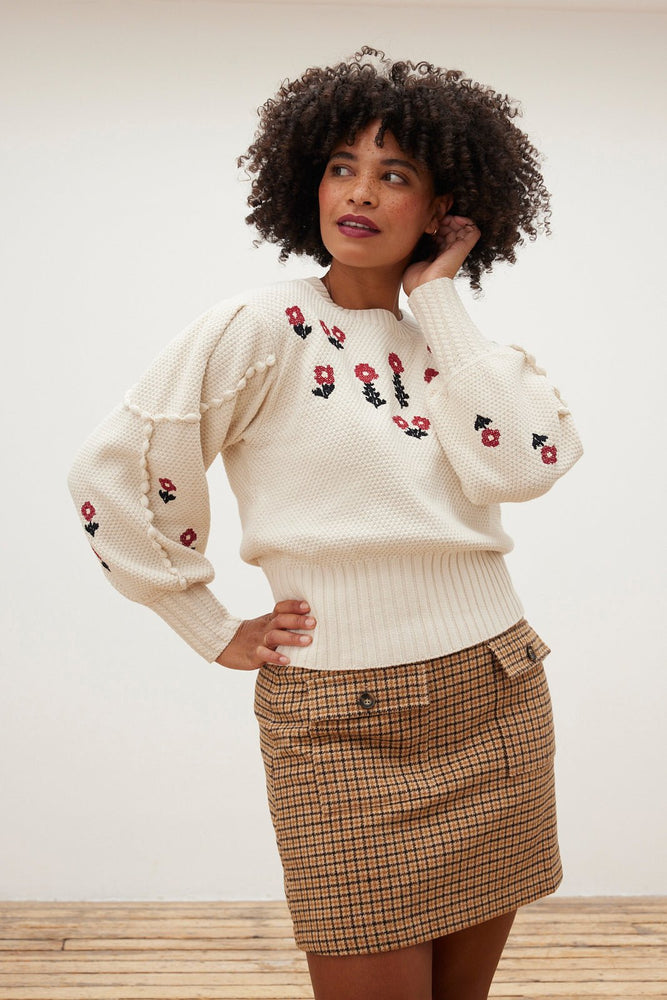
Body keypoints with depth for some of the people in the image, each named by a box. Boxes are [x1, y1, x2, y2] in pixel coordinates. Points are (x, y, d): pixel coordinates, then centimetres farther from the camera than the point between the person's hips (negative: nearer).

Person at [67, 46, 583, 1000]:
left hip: (498, 702, 5)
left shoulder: (454, 341, 8)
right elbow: (109, 474, -8)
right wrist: (217, 634, -6)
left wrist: (437, 296, -7)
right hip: (345, 723, -5)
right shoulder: (266, 330, -7)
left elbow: (522, 464, -12)